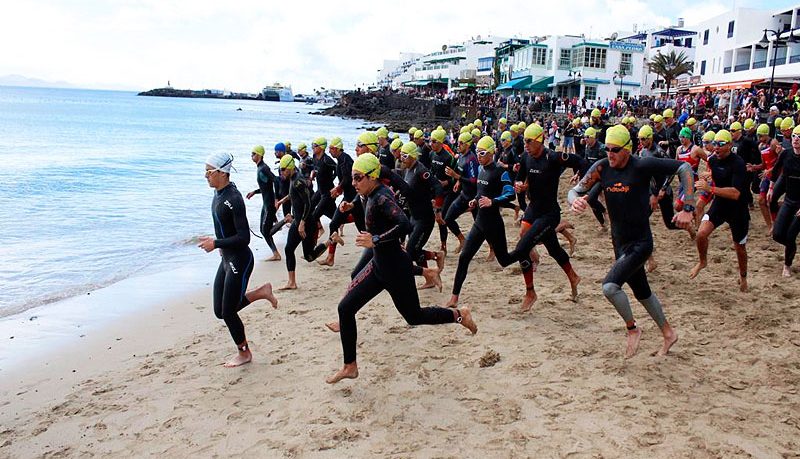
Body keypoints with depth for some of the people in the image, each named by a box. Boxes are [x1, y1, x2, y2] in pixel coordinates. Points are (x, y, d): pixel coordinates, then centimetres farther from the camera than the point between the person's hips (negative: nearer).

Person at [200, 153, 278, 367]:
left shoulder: (233, 199, -23)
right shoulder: (218, 192, 5)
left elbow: (244, 238, -24)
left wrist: (216, 243, -20)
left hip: (239, 261, -9)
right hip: (227, 259, 9)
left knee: (228, 312, 3)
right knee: (220, 311, 13)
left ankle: (244, 353, 25)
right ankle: (261, 292, 23)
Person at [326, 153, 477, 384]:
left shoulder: (381, 198, -23)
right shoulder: (373, 195, 3)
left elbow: (405, 225, -35)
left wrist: (375, 240, -29)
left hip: (395, 267, -9)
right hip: (379, 265, 9)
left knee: (414, 316, 9)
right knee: (345, 308, 4)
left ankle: (458, 315, 31)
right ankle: (350, 366, 15)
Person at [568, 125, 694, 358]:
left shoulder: (641, 166, -19)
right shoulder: (601, 168, -4)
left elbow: (683, 168, -16)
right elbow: (575, 191, -5)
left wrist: (687, 209, -22)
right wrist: (575, 201, -31)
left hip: (641, 243, -6)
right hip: (620, 242, 6)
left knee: (610, 286, -22)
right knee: (642, 293, 20)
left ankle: (632, 329, 4)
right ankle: (668, 333, 42)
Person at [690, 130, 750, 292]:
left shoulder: (737, 163, -25)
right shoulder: (712, 160, -3)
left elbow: (735, 194, -35)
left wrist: (710, 189, -41)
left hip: (738, 210, -5)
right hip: (719, 205, 5)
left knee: (740, 246, 11)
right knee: (701, 234, -17)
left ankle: (743, 277, 35)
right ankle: (703, 261, 12)